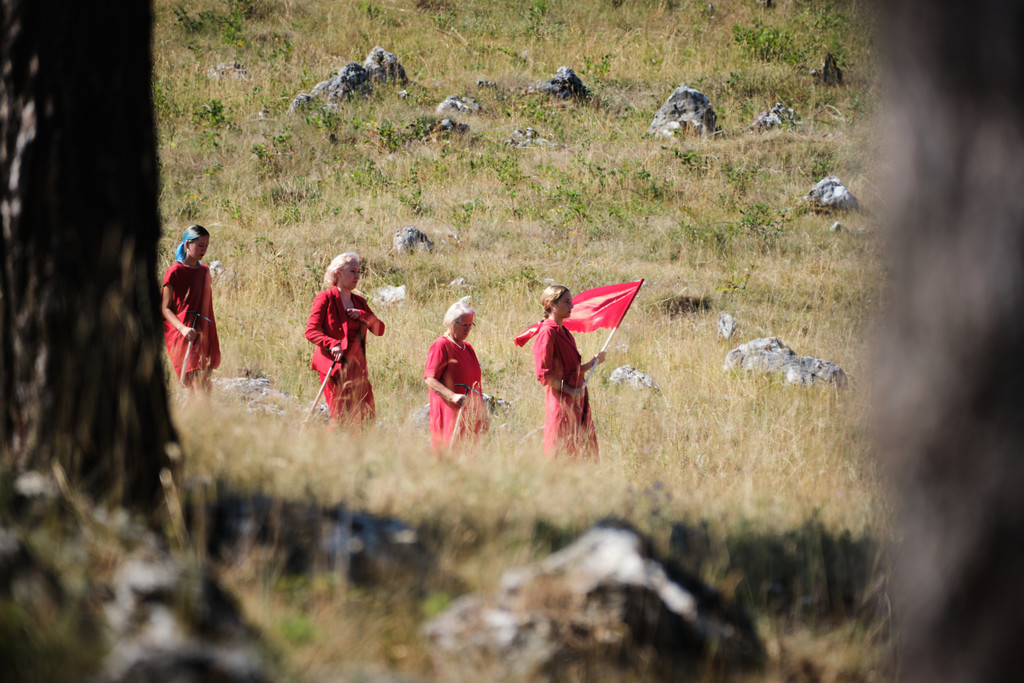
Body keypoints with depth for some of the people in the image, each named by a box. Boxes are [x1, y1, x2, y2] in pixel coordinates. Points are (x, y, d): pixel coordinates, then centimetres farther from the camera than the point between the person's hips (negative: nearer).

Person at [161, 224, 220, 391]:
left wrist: (214, 346, 20)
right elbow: (165, 308, -5)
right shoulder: (175, 271, -3)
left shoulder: (204, 271, 16)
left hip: (202, 333, 6)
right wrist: (183, 329, -21)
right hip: (181, 334, -6)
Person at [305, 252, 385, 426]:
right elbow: (311, 331, -11)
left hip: (356, 366, 7)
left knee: (368, 418, 3)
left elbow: (379, 329, 12)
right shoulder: (325, 299, -3)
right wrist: (332, 344, -28)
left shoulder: (359, 301, 17)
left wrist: (362, 315, -7)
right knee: (344, 419, -12)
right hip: (334, 366, -7)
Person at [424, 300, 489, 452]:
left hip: (469, 415, 8)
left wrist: (483, 415, 21)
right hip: (450, 415, -8)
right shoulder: (441, 346, -6)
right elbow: (429, 379, -14)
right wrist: (453, 396, -28)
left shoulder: (468, 348, 18)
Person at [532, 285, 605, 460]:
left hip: (577, 401, 9)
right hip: (562, 401, -9)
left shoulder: (565, 332, 16)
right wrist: (570, 391, -17)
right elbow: (544, 375, -16)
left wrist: (593, 362, 15)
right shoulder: (547, 333, -12)